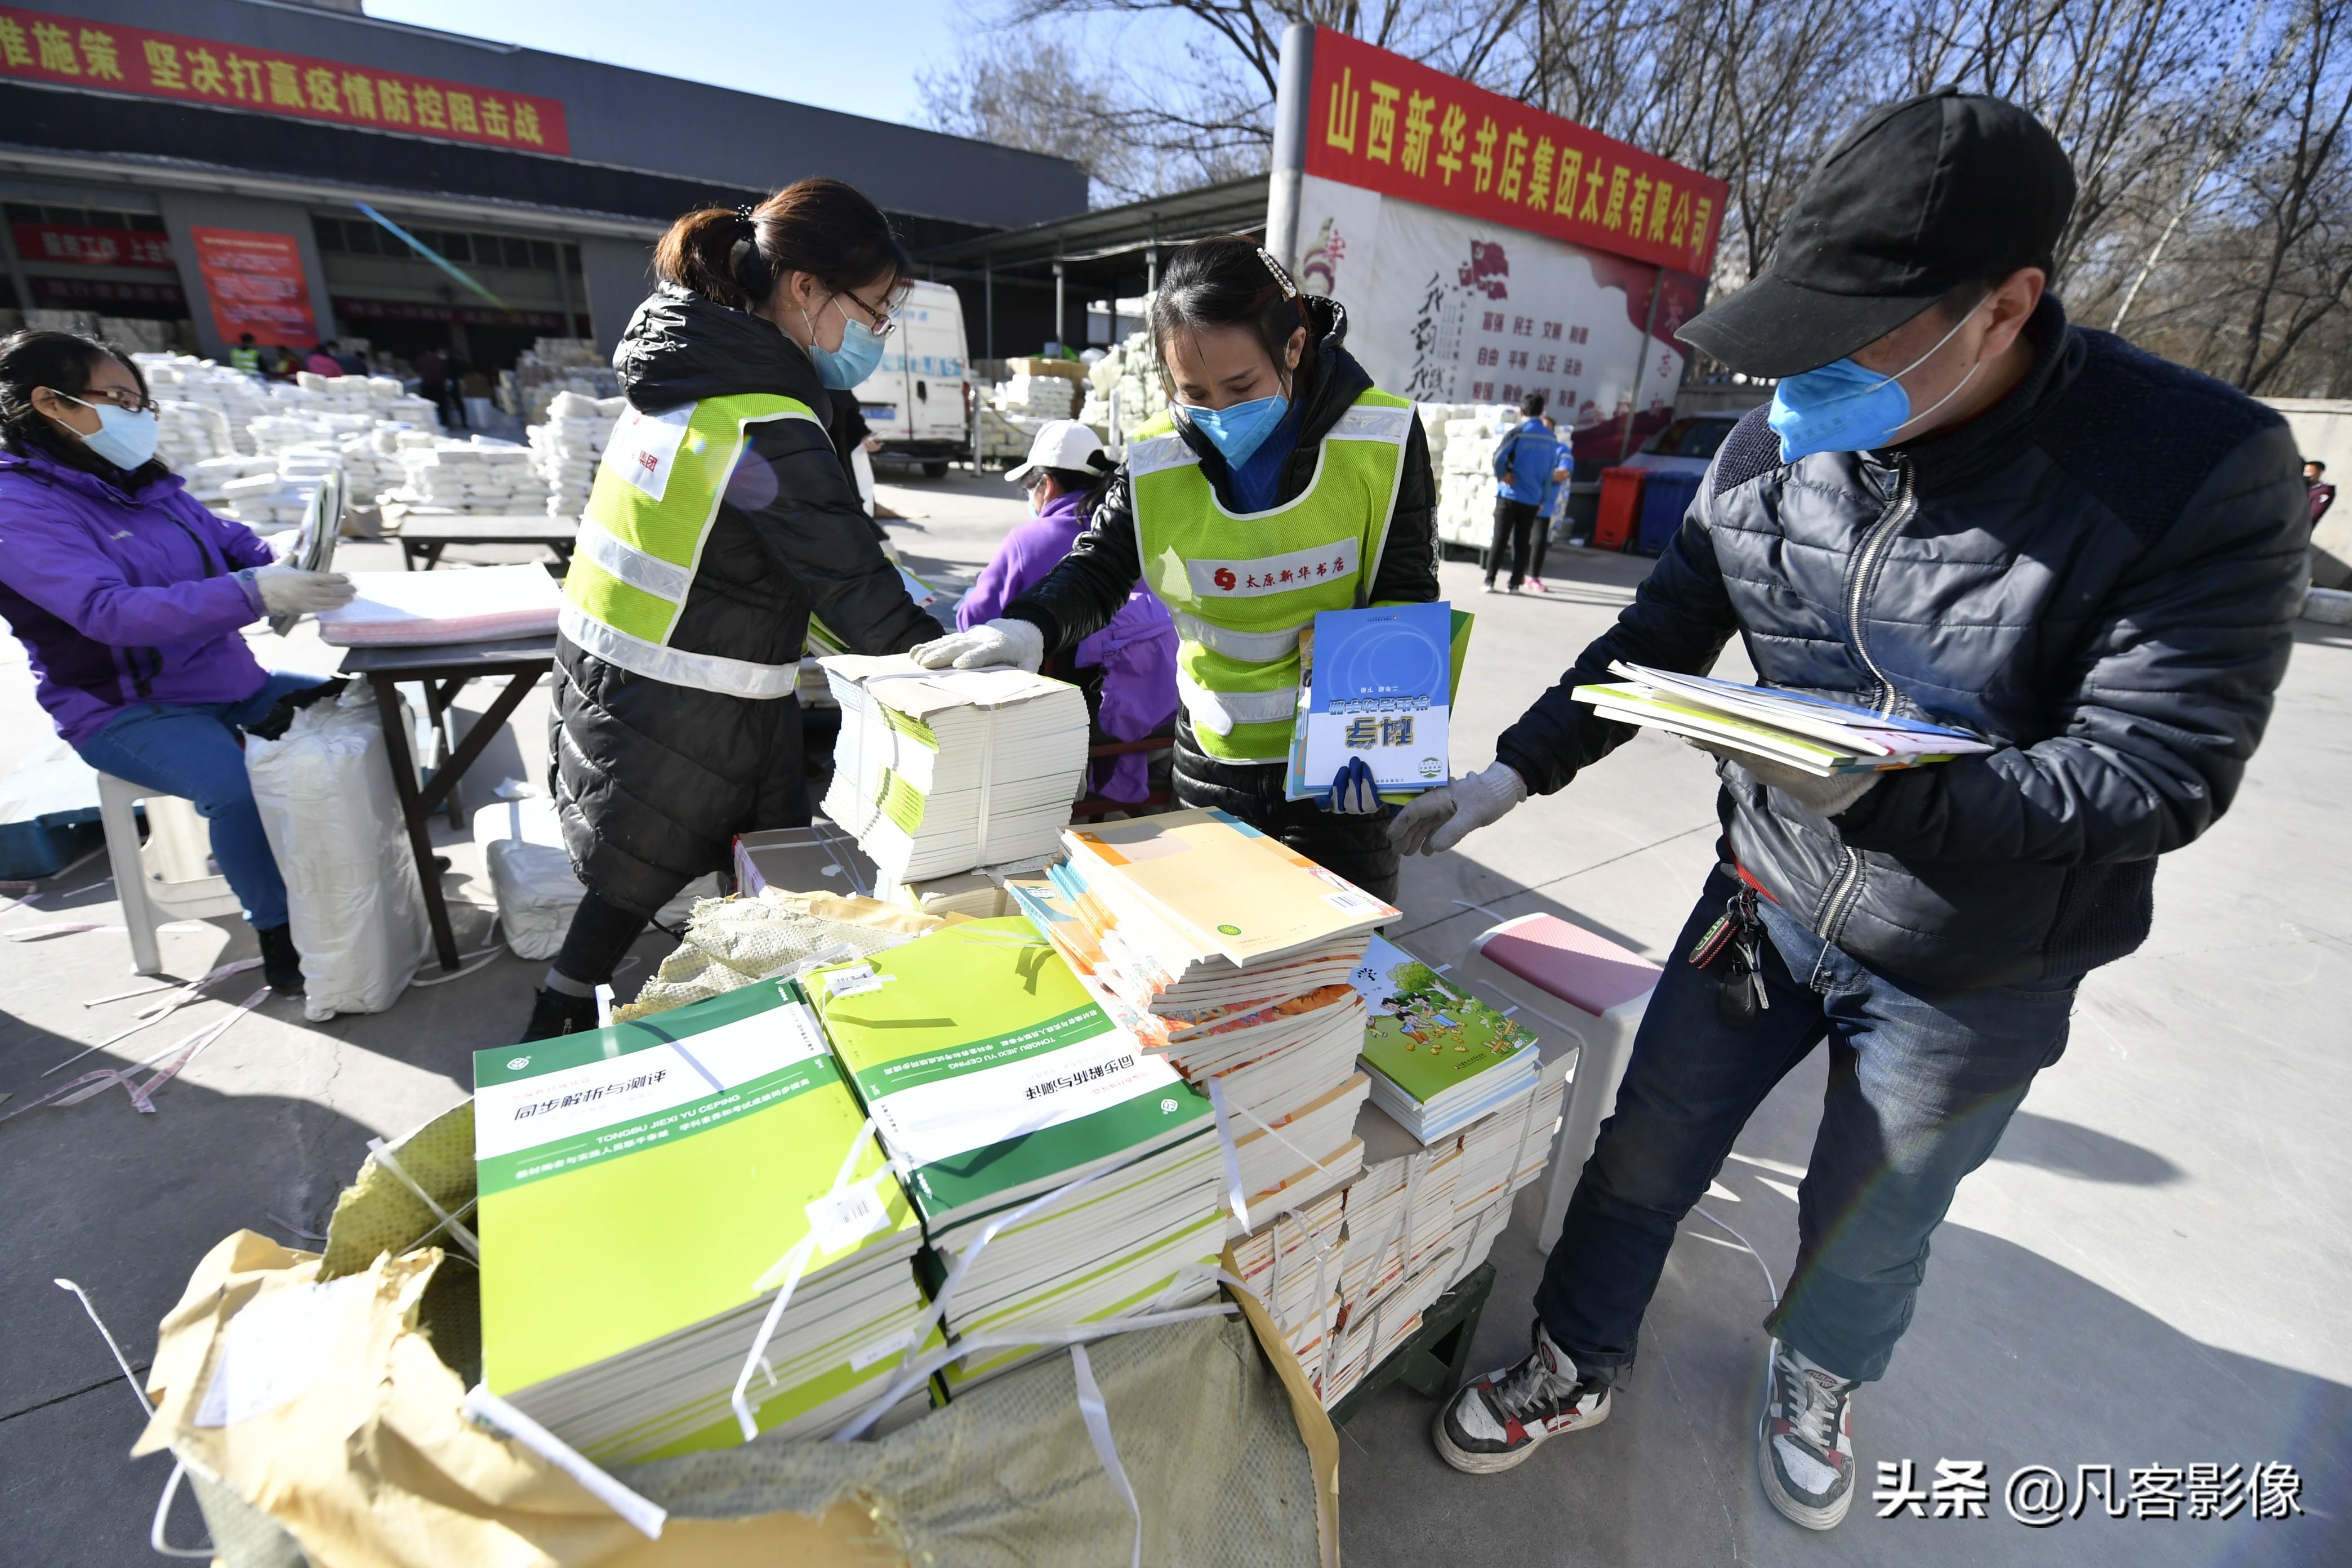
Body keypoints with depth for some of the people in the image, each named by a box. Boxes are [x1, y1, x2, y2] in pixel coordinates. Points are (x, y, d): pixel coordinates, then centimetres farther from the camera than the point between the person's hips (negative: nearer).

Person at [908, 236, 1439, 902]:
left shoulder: (1381, 440, -12)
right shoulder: (1156, 460, -9)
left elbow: (1405, 592, -7)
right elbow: (1098, 570, -3)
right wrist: (1028, 626, -24)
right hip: (1213, 764, 2)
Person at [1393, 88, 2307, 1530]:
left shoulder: (2201, 475, -20)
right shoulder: (1780, 441, -9)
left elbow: (2157, 772, -21)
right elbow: (1660, 639, 0)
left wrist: (1878, 789, -35)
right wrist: (1511, 774, -2)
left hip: (1968, 971, -2)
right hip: (1763, 899, 3)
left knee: (1870, 1224, 21)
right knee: (1644, 1156, 15)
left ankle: (1817, 1377, 55)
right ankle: (1578, 1368, 42)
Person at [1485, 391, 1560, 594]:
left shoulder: (1518, 432, -6)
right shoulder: (1552, 439, 9)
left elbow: (1498, 457, -18)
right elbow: (1550, 474, 11)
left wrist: (1503, 476, -2)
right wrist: (1543, 500, 16)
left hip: (1510, 496, -3)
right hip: (1533, 500, 3)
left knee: (1500, 540, 0)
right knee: (1521, 542, 7)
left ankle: (1490, 581, -1)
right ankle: (1515, 584, 6)